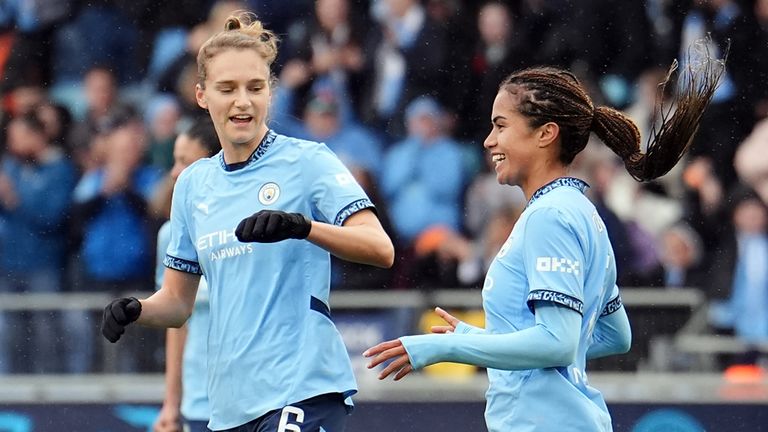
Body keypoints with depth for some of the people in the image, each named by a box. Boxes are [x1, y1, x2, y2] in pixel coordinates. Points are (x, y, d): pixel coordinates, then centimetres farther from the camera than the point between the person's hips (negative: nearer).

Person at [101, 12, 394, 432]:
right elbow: (178, 301, 19)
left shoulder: (308, 161, -3)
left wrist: (302, 226, -31)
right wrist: (135, 310, -3)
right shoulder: (193, 184, 15)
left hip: (303, 392, -7)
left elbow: (380, 248, -15)